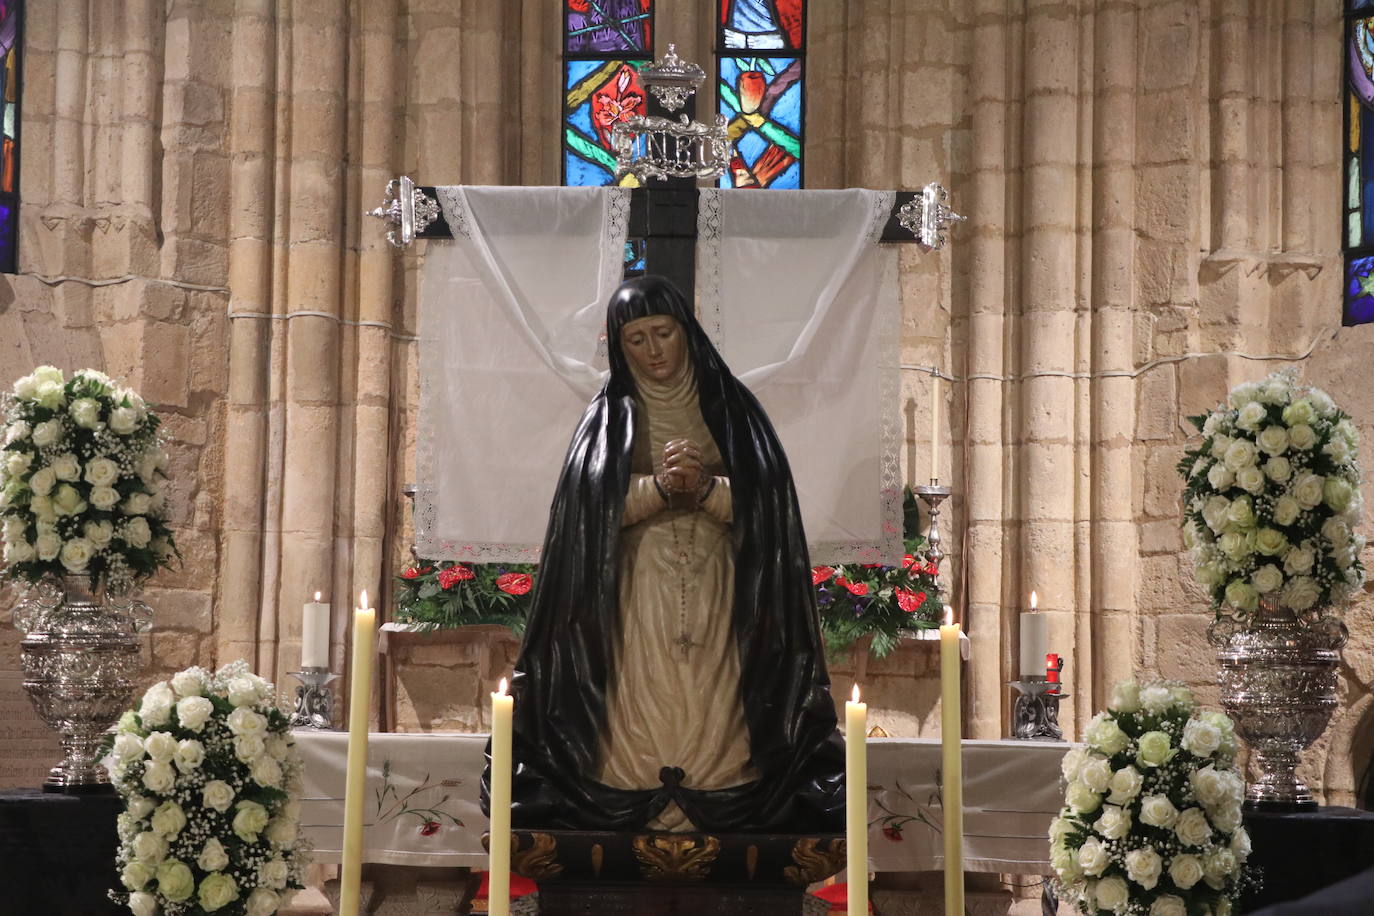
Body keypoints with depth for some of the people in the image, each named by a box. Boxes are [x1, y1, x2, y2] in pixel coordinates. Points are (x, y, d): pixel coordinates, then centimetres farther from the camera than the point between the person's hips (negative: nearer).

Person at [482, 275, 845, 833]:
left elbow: (764, 505, 1)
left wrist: (706, 488, -17)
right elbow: (591, 509, -4)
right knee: (639, 738, -6)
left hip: (715, 598, 0)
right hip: (636, 603, 0)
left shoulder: (730, 408, 10)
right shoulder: (609, 416, 10)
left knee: (712, 727, -6)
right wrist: (660, 486, -19)